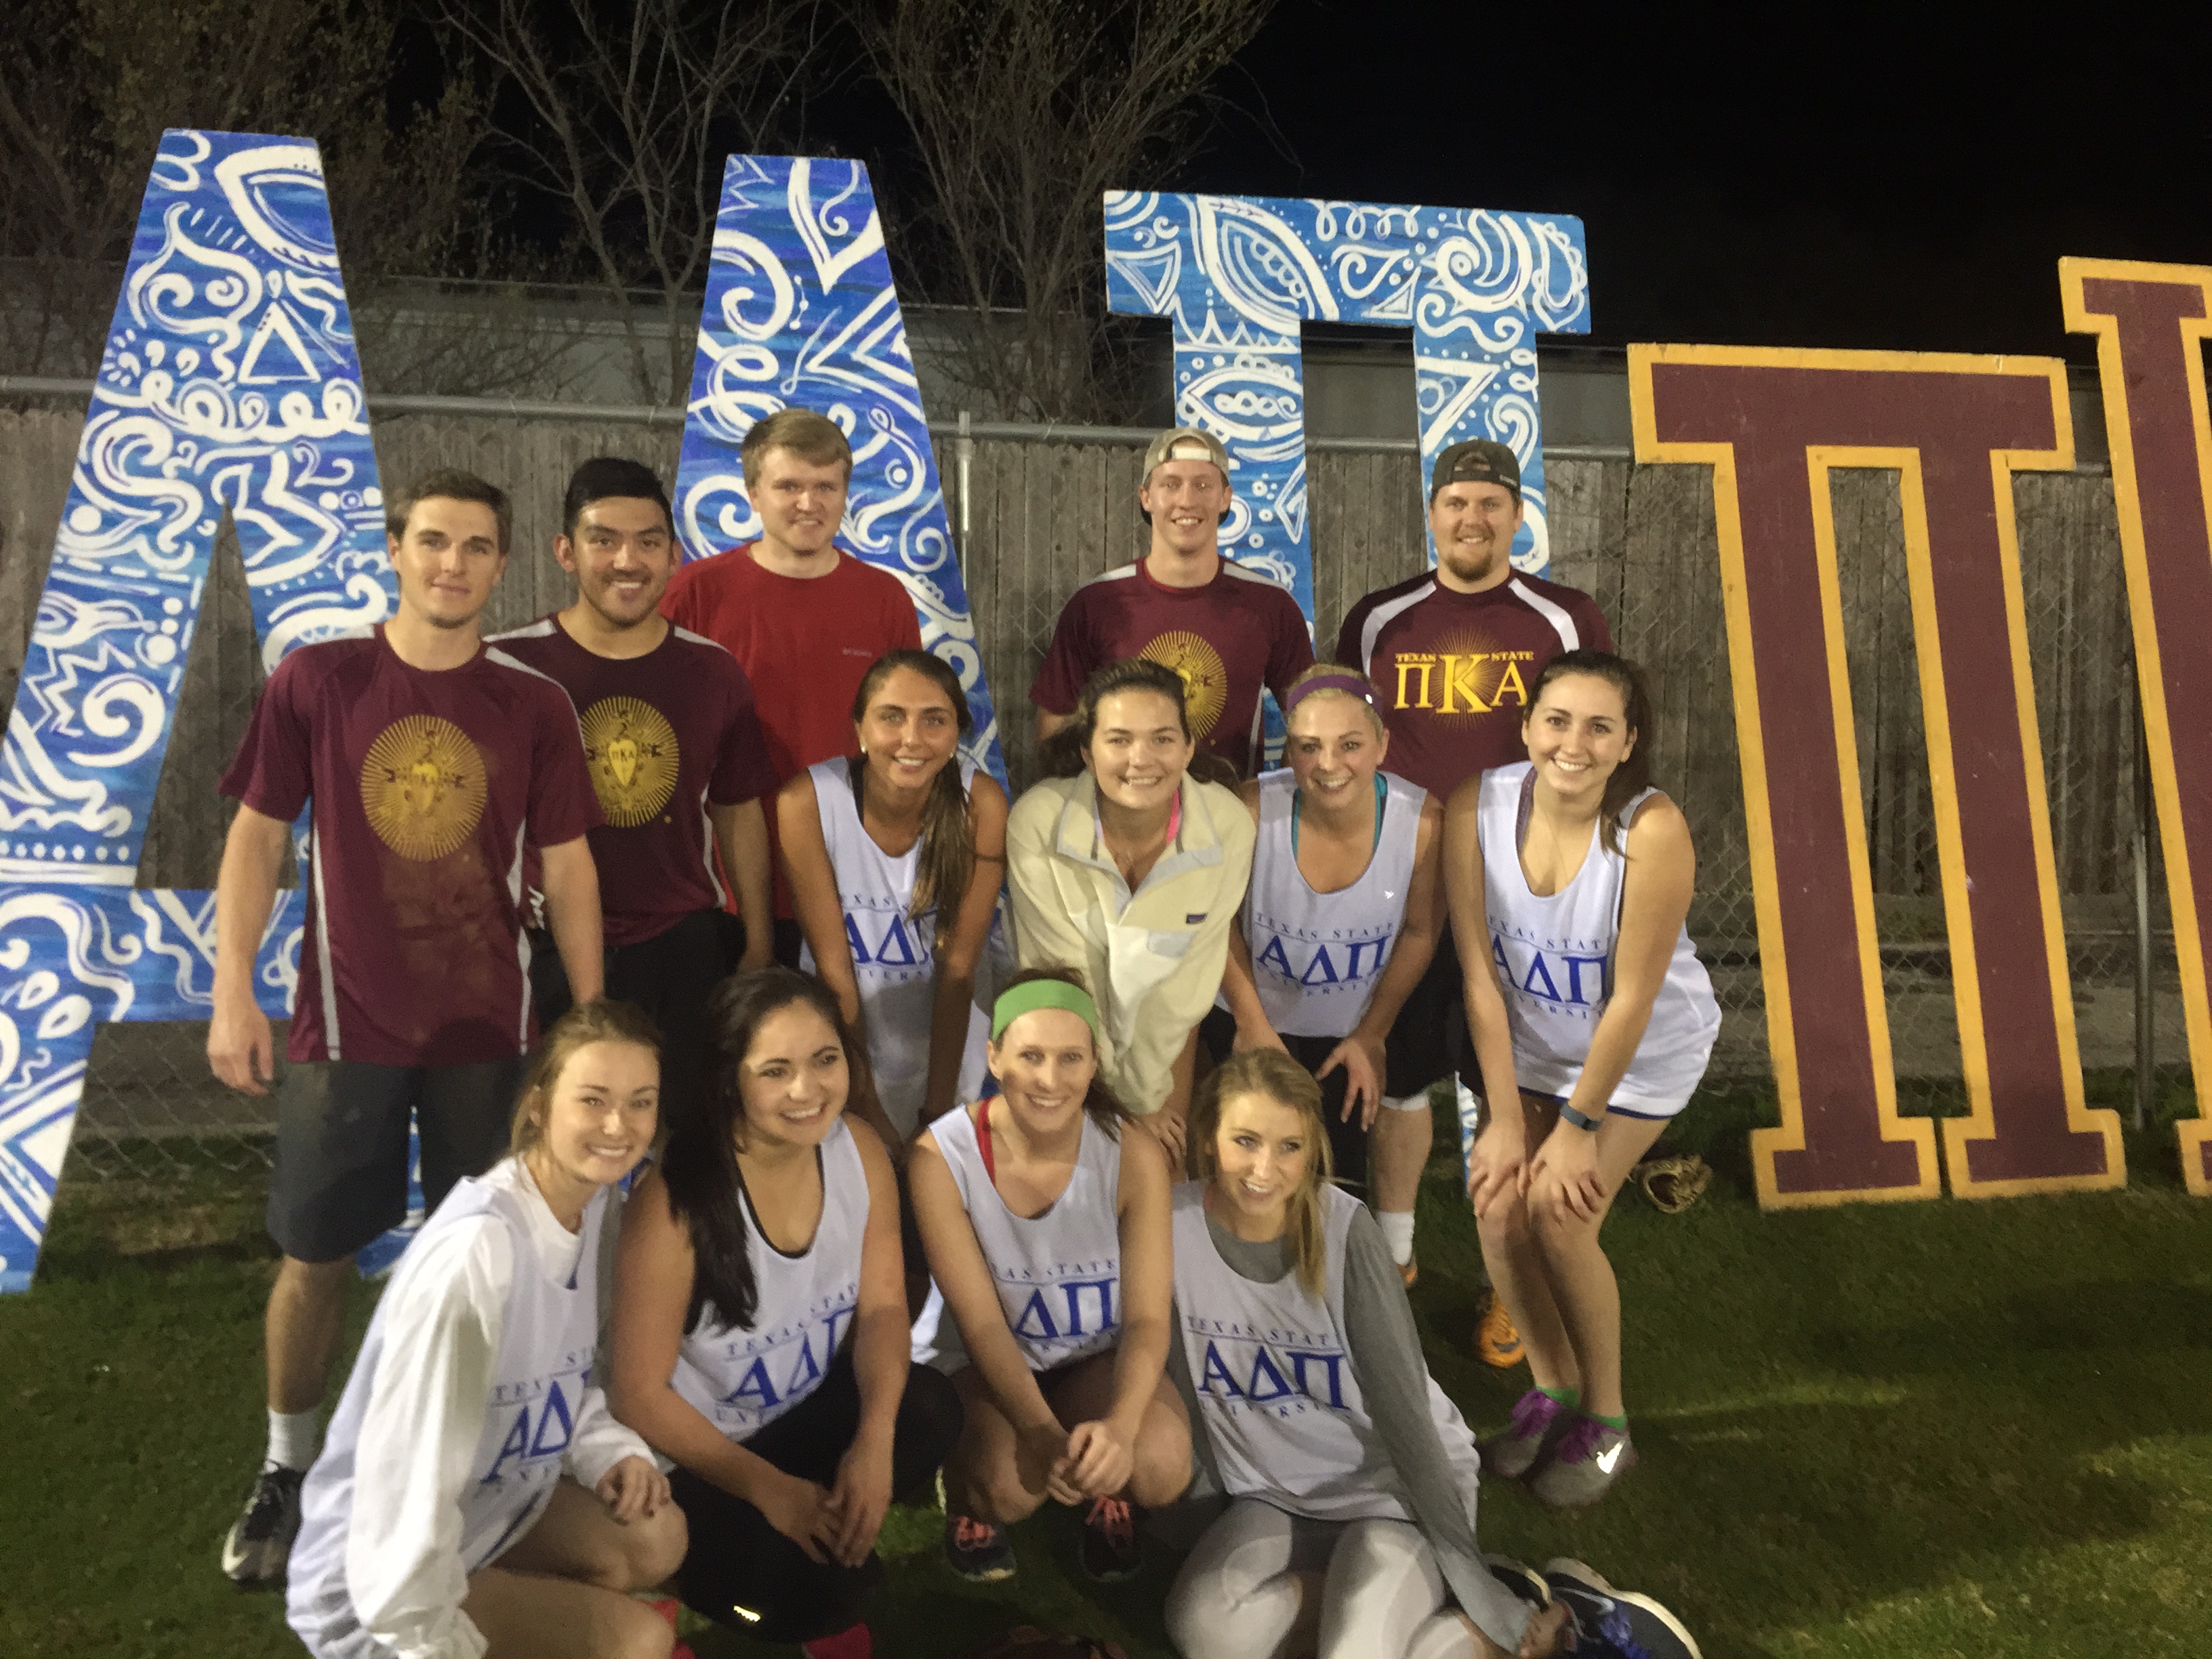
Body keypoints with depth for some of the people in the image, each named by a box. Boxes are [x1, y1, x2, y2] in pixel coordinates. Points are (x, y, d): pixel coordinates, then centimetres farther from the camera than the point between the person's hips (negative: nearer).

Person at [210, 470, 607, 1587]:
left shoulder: (534, 705, -2)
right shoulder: (313, 682, -4)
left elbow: (567, 869, 1)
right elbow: (258, 836, 1)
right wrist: (232, 991, -6)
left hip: (489, 1029, 1)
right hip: (346, 1024, 0)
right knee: (316, 1256, 9)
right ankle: (286, 1470, 31)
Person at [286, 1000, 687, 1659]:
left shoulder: (592, 1201, -4)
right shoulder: (476, 1254, -32)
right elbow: (406, 1482, -28)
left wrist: (609, 1454, -9)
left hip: (490, 1511, 8)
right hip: (374, 1584, -8)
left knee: (656, 1540, -13)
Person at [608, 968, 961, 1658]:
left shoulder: (860, 1149, -12)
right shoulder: (675, 1201, -27)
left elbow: (882, 1306, -4)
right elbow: (639, 1393, -19)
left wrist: (875, 1442, -20)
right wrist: (768, 1489, -21)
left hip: (806, 1410, 6)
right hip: (690, 1454, -5)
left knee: (930, 1412, -23)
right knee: (810, 1587, -27)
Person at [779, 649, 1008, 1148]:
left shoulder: (980, 803, -19)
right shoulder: (807, 801, -20)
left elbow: (958, 968, -15)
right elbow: (833, 966, -16)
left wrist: (940, 1110, -14)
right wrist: (866, 1112, -14)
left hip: (948, 1042, 1)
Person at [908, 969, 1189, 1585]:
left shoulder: (1133, 1157, -18)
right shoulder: (941, 1158, -21)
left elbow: (1147, 1318, -18)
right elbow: (981, 1323, -20)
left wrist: (1119, 1425, -38)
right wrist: (1042, 1432, -36)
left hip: (1097, 1354, 1)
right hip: (981, 1362, -1)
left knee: (1159, 1466, -28)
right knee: (1010, 1483, -31)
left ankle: (1103, 1494, 9)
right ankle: (968, 1496, 6)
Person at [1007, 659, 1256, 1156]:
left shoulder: (1229, 825, -24)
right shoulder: (1036, 822, -27)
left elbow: (1187, 989, -16)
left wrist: (1163, 1108, -13)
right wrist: (1128, 1108, -14)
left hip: (1164, 1057, 1)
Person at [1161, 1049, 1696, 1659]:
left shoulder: (1345, 1231, -20)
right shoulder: (1174, 1223, -14)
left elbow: (1403, 1408, -16)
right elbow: (1173, 1378, -1)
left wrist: (1469, 1570, -14)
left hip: (1393, 1486, -3)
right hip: (1271, 1494, 3)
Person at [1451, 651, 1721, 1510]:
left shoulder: (1652, 830, -31)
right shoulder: (1477, 809, -21)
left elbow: (1630, 1000, -23)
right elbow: (1481, 976, -16)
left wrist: (1580, 1125, -15)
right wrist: (1504, 1119, -13)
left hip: (1644, 1051, -3)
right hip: (1531, 1042, 4)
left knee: (1559, 1211, -14)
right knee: (1499, 1203, -8)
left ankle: (1606, 1423, 10)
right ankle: (1552, 1389, 20)